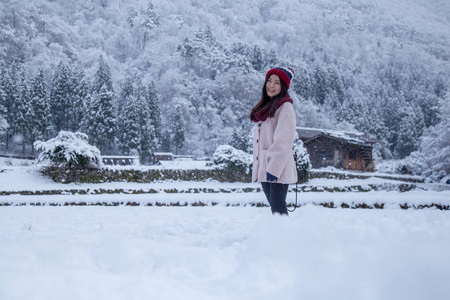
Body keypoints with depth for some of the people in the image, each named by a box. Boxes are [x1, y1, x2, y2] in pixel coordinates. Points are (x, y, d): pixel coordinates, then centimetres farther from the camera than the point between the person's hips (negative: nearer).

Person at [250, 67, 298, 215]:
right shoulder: (265, 106, 19)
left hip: (278, 169, -8)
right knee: (274, 206, 10)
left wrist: (274, 168, -21)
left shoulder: (285, 107, -7)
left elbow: (284, 141, -15)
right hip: (263, 167, 8)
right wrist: (258, 167, 15)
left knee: (278, 207, -10)